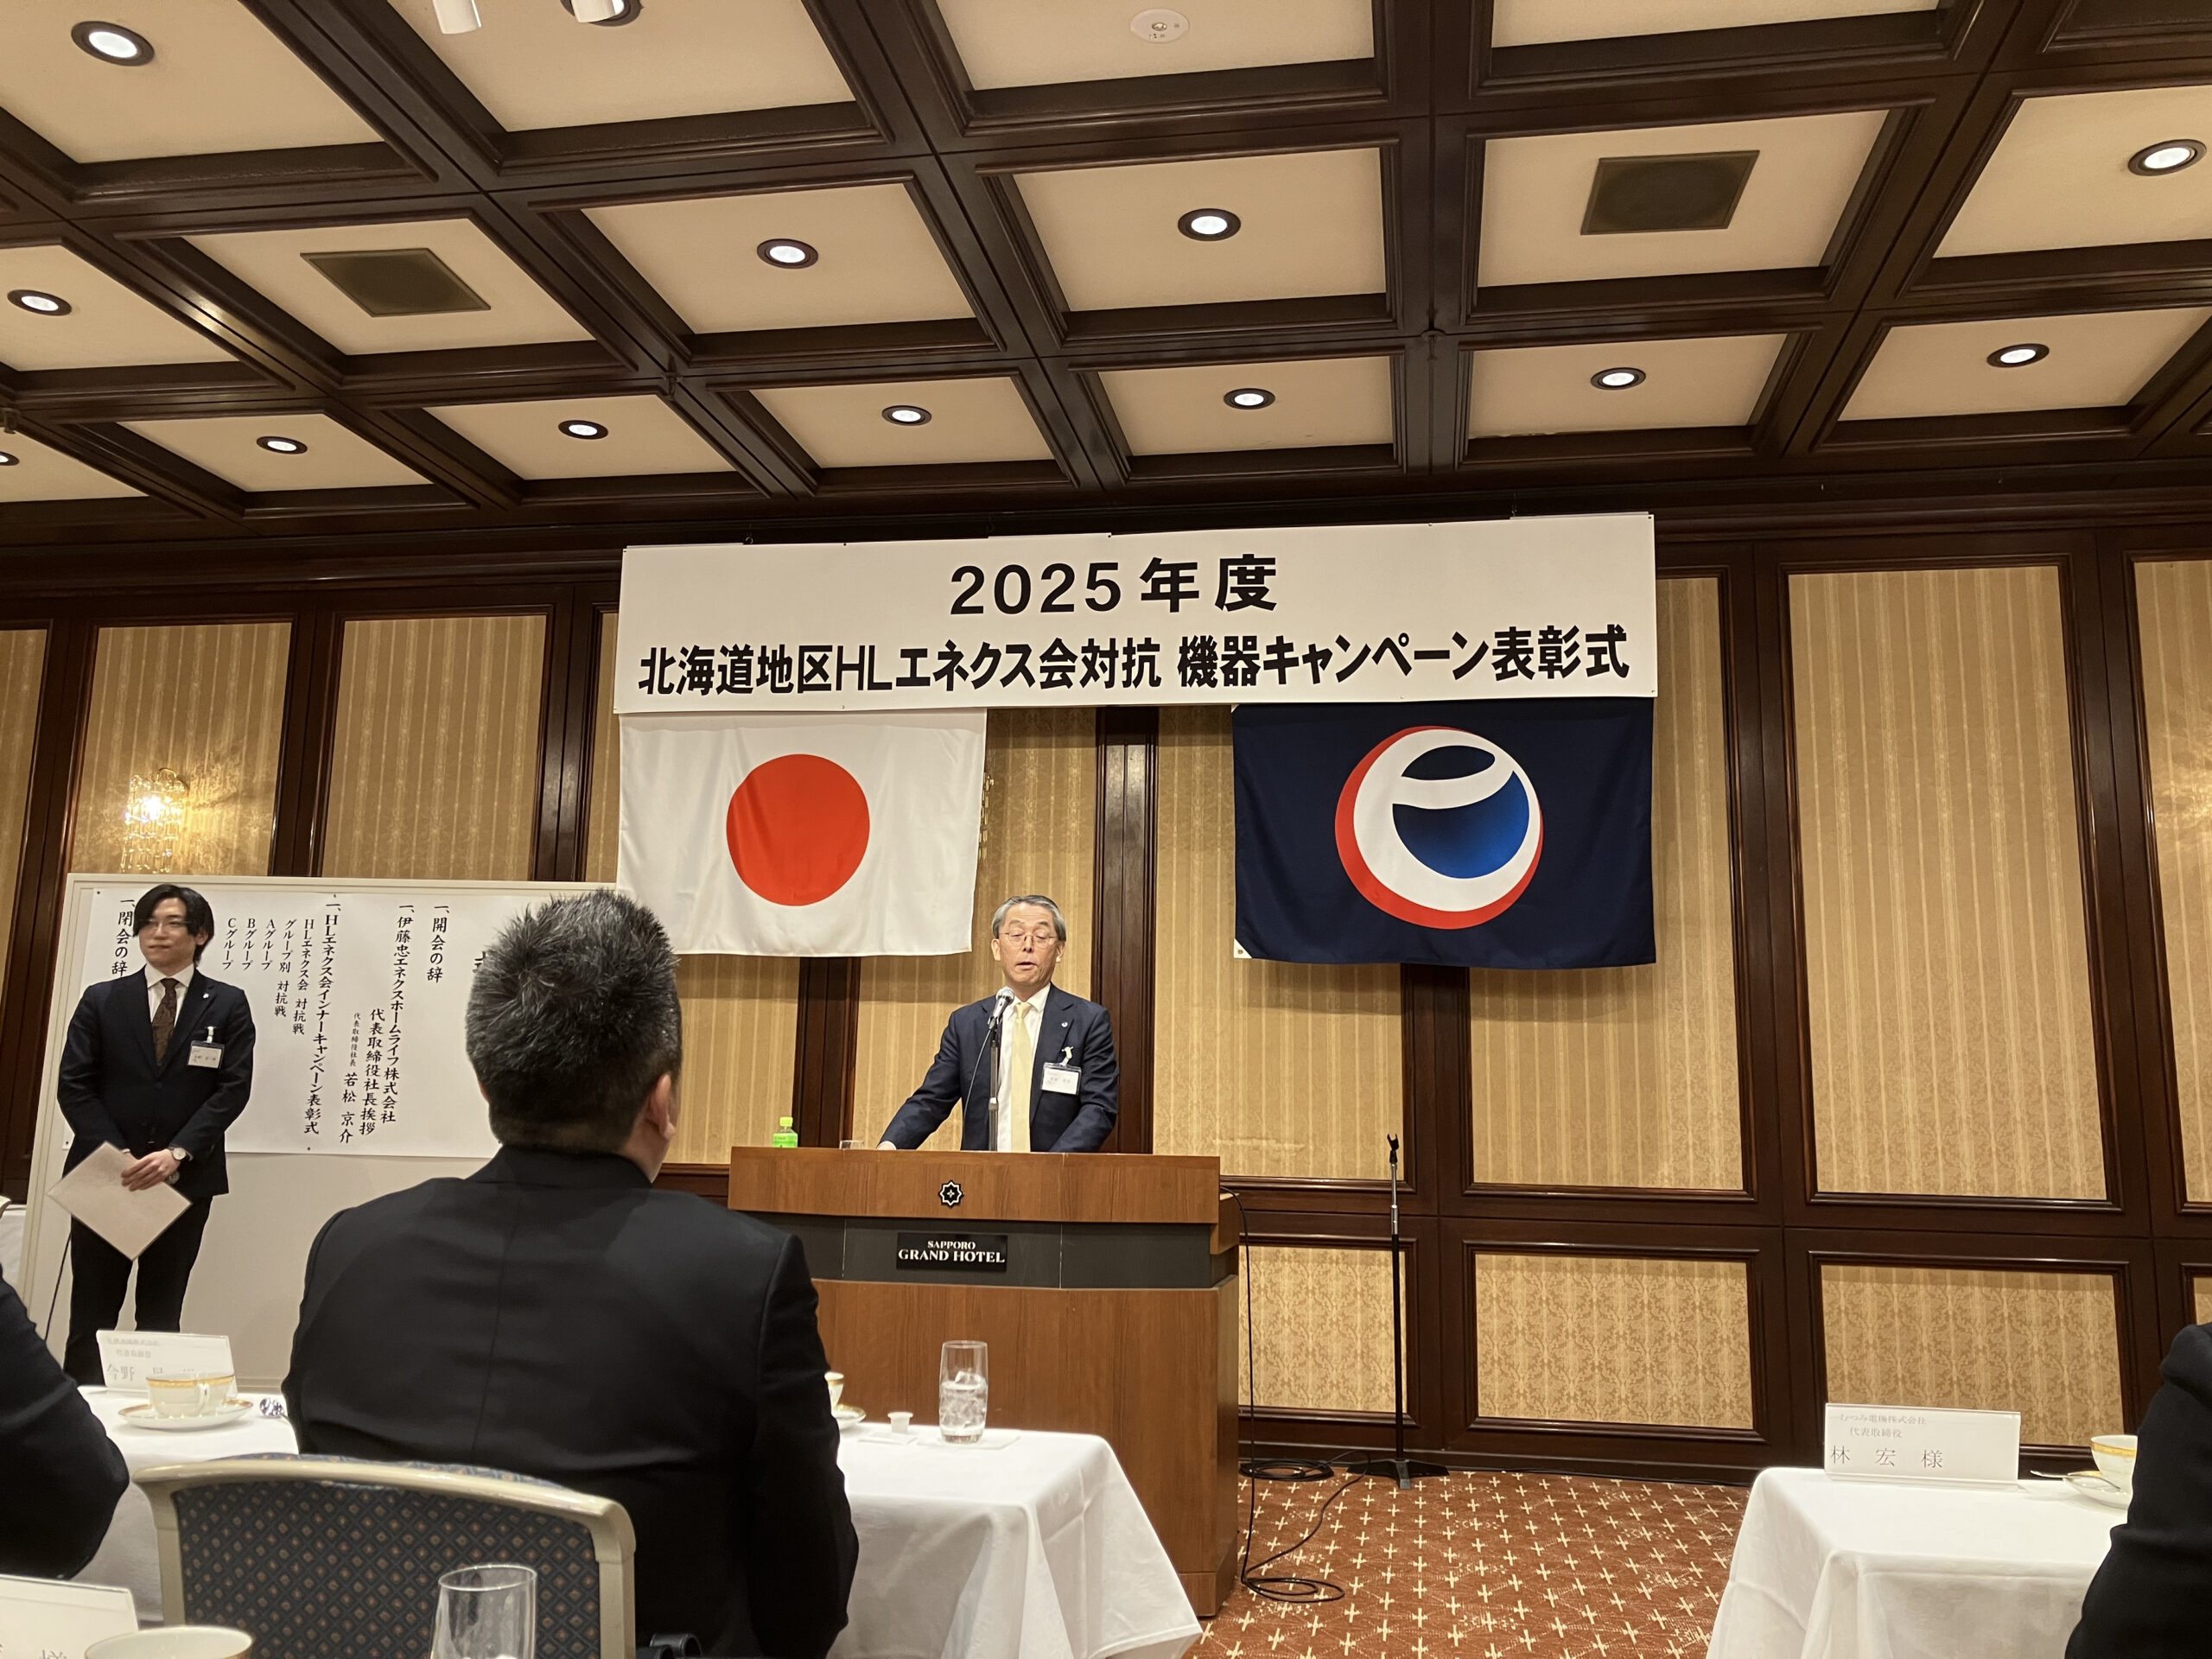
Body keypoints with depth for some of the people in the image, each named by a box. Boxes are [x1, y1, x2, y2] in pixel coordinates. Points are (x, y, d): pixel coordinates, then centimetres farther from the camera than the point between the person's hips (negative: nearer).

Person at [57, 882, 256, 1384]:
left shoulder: (227, 1005, 4)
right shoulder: (101, 1000, 8)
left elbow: (233, 1089, -4)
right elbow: (74, 1085, 1)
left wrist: (177, 1154, -16)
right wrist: (117, 1156, -11)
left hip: (185, 1180, -1)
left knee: (161, 1318, 6)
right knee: (91, 1317, 3)